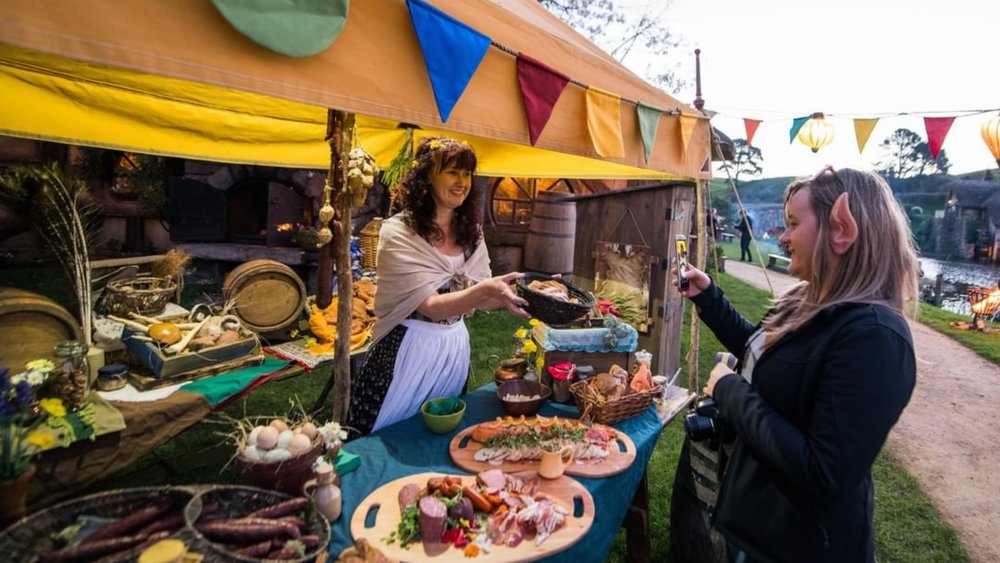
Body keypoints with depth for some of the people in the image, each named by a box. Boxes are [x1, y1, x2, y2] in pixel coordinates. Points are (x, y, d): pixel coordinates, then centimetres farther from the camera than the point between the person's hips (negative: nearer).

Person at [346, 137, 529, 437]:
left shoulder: (470, 231, 4)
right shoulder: (398, 232, -15)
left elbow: (479, 299, 4)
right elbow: (431, 305, -23)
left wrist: (515, 293, -15)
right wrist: (487, 289, -39)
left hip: (455, 348, 6)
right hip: (409, 350, -5)